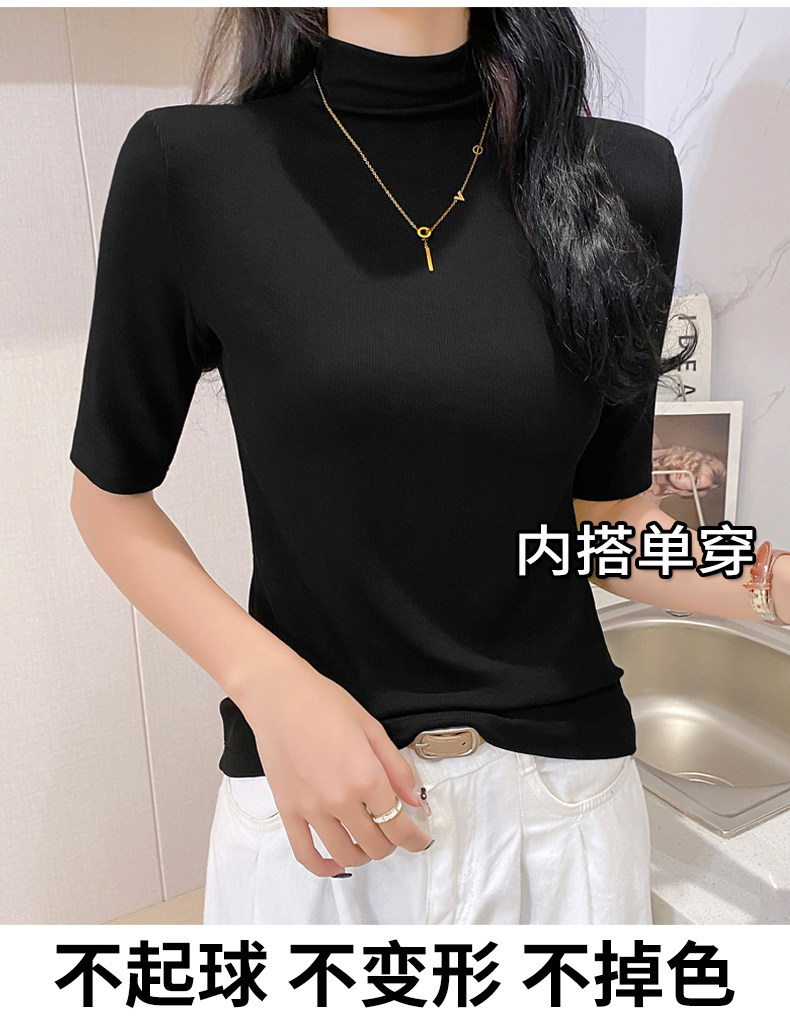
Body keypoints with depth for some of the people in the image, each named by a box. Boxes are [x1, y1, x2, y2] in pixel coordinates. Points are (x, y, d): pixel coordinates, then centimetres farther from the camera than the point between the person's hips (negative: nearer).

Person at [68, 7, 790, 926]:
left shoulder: (625, 177, -4)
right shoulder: (190, 167, -10)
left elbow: (605, 513, 3)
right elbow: (109, 491, -2)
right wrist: (268, 682, -15)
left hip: (565, 780, 3)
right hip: (314, 799, -1)